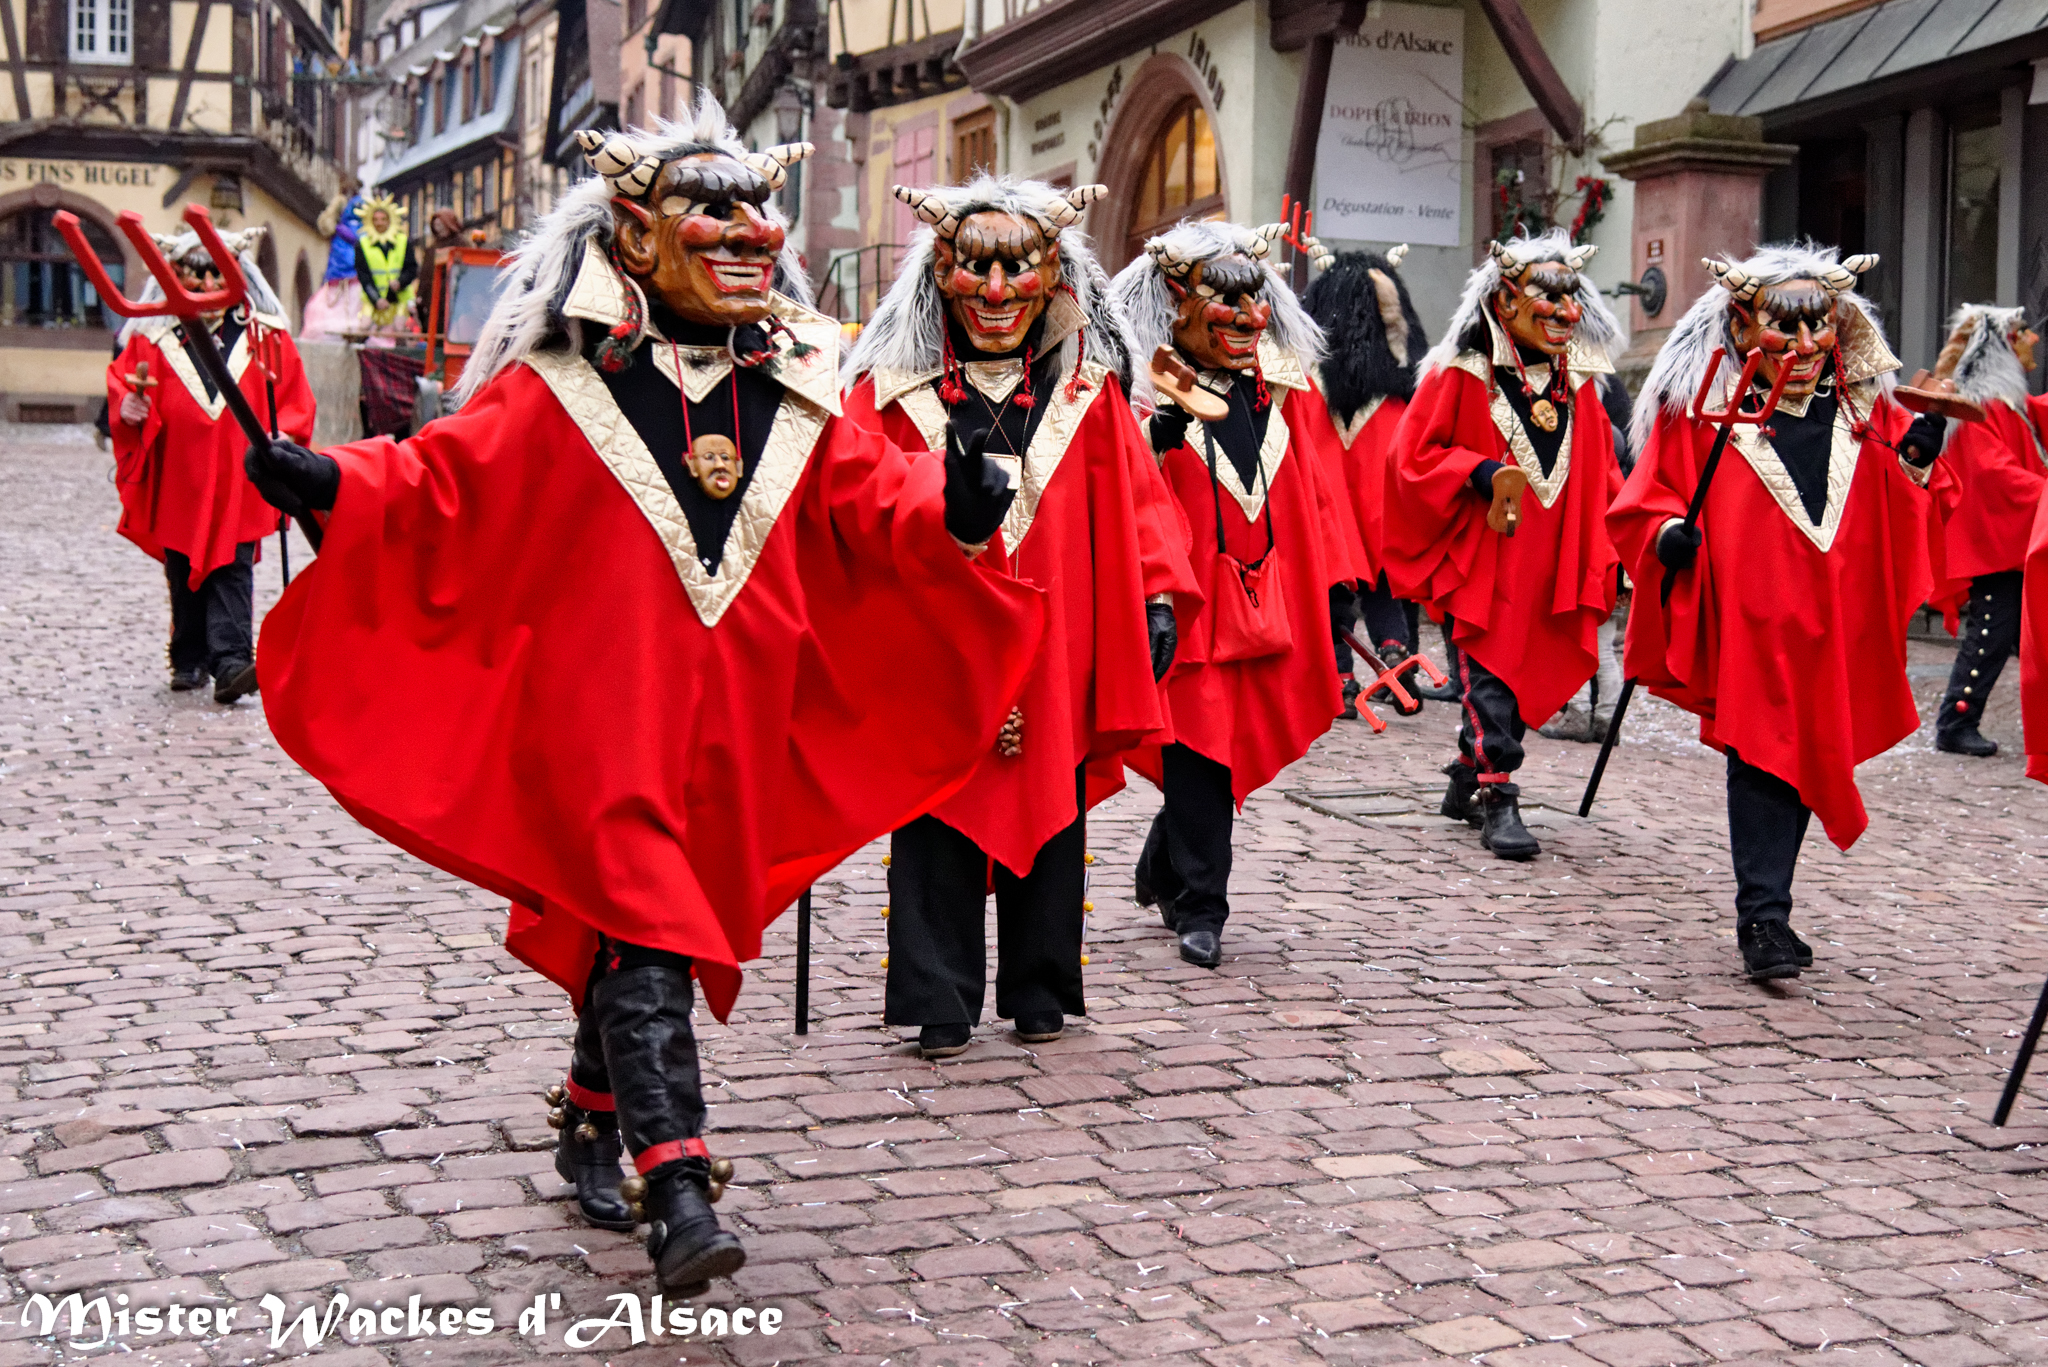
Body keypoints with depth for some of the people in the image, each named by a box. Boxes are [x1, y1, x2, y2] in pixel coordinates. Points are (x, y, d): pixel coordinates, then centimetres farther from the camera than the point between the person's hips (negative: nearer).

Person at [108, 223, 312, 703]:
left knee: (233, 571, -8)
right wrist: (136, 401, -20)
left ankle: (231, 661, -15)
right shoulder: (154, 338, 5)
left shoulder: (265, 336, 5)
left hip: (240, 480, -2)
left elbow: (294, 400, 7)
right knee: (184, 576, 9)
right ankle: (189, 661, 20)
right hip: (178, 480, 2)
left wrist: (279, 439, -9)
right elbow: (125, 408, 2)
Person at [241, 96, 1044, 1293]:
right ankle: (677, 1188, -15)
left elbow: (866, 503, 9)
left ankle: (596, 1119, 35)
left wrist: (946, 512, -11)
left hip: (733, 715, 5)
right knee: (643, 930, -13)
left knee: (667, 924, 14)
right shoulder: (559, 386, -2)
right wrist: (337, 485, -22)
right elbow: (450, 477, -5)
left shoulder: (797, 390, 11)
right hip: (600, 708, -5)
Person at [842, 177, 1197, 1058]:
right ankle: (940, 1006, 10)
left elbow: (1136, 502, 9)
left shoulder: (1087, 391, 9)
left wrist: (1158, 596, -3)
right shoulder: (893, 389, 3)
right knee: (936, 827, 0)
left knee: (1051, 816, 8)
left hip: (1052, 650, 2)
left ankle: (1041, 994, 22)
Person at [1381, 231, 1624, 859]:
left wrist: (1604, 557, 6)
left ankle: (1466, 782, 28)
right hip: (1476, 562, -5)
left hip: (1548, 566, 6)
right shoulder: (1459, 376, -4)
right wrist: (1484, 473, -19)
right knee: (1487, 678, -8)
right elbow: (1413, 460, -6)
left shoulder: (1577, 383, 12)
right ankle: (1497, 799, -2)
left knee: (1527, 678, 11)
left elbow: (1600, 476, 17)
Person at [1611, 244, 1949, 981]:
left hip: (1837, 629, 4)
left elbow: (1907, 525, 12)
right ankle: (1763, 917, -3)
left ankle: (1764, 907, 25)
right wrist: (1668, 534, -18)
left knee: (1810, 756, 10)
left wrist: (1918, 464, -7)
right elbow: (1641, 504, 2)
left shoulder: (1865, 411, 11)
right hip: (1749, 622, -4)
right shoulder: (1699, 412, -1)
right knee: (1763, 756, -9)